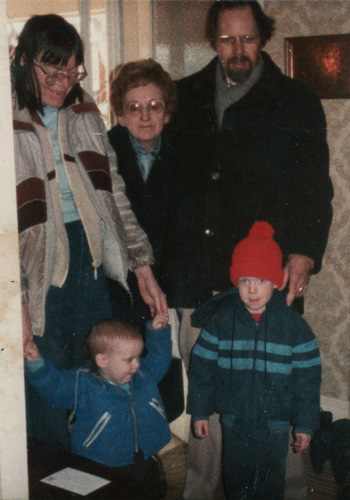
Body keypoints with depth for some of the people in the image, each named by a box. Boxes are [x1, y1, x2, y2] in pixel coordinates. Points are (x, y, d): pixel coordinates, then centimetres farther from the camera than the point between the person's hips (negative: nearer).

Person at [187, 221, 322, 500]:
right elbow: (202, 368, -1)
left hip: (274, 425, -1)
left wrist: (305, 425, -3)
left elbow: (307, 379, -6)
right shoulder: (220, 320, -8)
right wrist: (200, 412, 2)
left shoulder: (294, 325, -11)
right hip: (234, 423, 1)